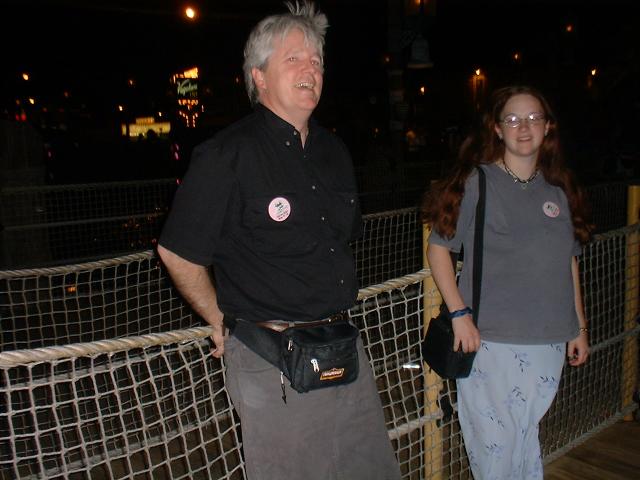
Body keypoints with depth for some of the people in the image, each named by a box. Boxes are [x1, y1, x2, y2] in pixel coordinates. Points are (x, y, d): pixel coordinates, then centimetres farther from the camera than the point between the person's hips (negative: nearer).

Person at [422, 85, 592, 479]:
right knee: (495, 439, 5)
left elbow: (570, 261, 14)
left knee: (528, 432, 14)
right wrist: (459, 314, -12)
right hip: (488, 339, -3)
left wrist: (580, 327, 15)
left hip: (548, 341, 4)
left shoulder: (560, 189, 8)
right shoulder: (476, 183, -5)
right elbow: (438, 247, -5)